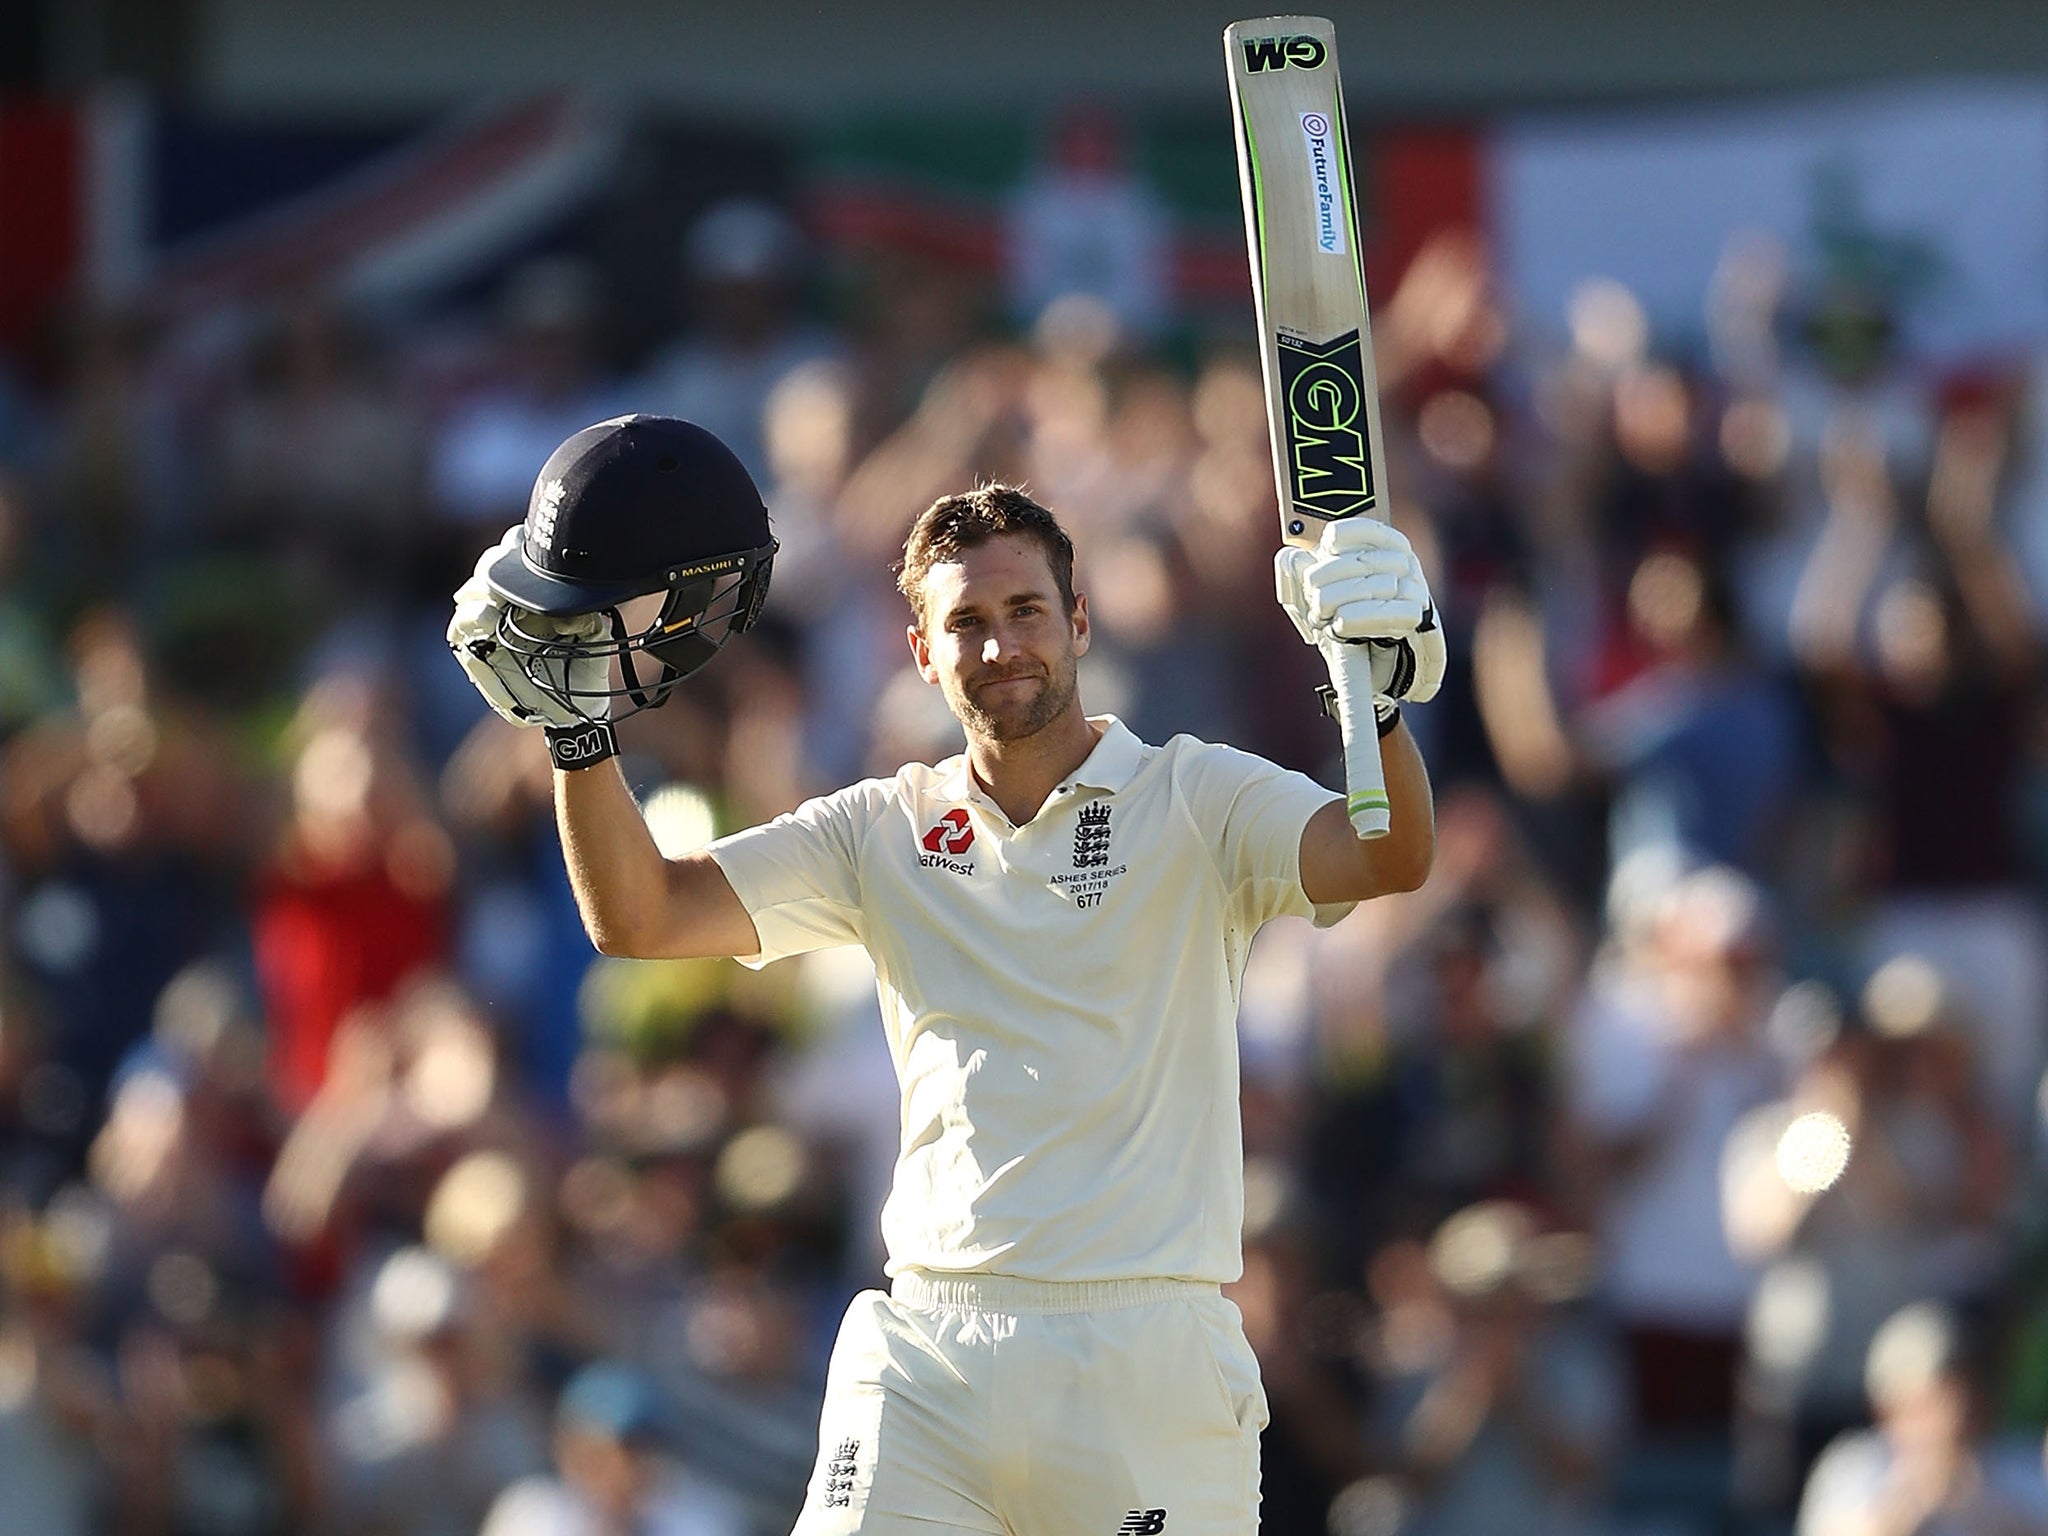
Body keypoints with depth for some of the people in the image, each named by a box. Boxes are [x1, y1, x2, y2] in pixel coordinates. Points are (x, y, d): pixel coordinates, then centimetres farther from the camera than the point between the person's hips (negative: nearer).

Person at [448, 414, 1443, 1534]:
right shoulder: (885, 834, 14)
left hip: (1150, 1367, -2)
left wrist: (1381, 686, -34)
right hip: (928, 1357, 2)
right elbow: (637, 917, 8)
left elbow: (1392, 860, -14)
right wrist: (577, 719, -5)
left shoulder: (1197, 802, 4)